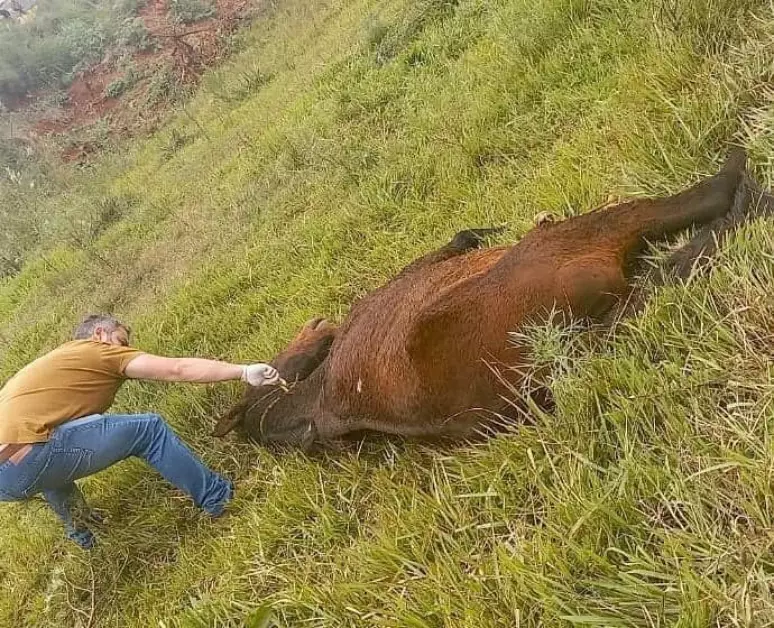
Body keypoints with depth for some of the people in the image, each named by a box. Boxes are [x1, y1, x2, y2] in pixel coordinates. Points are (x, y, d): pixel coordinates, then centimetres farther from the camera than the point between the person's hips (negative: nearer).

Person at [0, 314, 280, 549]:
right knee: (147, 428, -3)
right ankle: (215, 496, 8)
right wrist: (244, 371, -3)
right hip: (23, 462, -9)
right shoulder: (99, 351, 5)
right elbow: (178, 369, -3)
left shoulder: (59, 358, 29)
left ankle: (78, 526, 51)